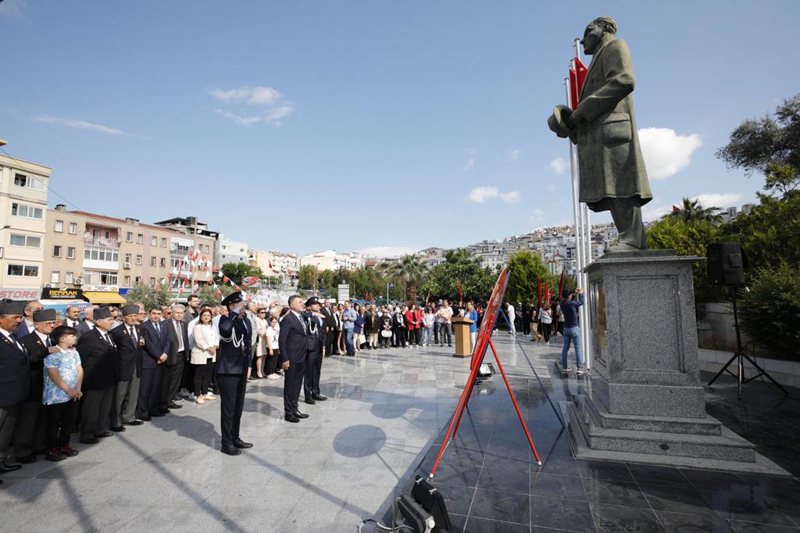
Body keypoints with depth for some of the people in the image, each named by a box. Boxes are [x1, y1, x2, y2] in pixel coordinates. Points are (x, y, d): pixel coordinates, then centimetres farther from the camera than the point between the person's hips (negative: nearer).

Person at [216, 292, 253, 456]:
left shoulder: (246, 321, 9)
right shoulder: (225, 320, -12)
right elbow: (224, 329, -39)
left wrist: (248, 365, 13)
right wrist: (236, 312, -28)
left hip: (241, 370, 7)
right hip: (227, 371, -7)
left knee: (238, 407, 17)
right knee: (228, 408, 2)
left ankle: (235, 438, 31)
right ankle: (226, 443, 15)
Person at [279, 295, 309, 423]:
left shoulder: (301, 317, 10)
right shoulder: (288, 319, -15)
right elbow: (282, 340, -16)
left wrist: (305, 354, 8)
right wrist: (285, 359, -17)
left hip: (301, 358, 8)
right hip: (292, 359, -8)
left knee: (297, 384, 17)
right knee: (289, 385, 6)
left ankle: (294, 409, 29)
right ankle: (288, 413, 17)